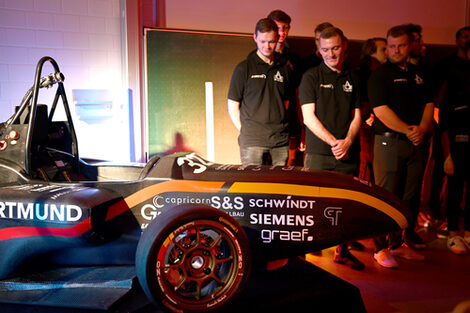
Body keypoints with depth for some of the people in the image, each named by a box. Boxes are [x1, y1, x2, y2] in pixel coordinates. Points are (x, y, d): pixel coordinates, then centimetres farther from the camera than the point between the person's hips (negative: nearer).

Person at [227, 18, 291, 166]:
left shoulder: (284, 68, 12)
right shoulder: (244, 68, 0)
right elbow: (232, 106, 2)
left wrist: (281, 126, 8)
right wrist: (245, 131, -4)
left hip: (281, 139, 4)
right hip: (252, 141, -3)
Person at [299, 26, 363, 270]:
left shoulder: (352, 79, 14)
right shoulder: (311, 77, 2)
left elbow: (357, 115, 13)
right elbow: (309, 116, -5)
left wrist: (347, 141, -5)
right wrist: (333, 141, -11)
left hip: (347, 152, 4)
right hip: (318, 152, -3)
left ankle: (342, 250, 20)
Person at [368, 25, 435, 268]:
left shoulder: (418, 75, 18)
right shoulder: (379, 75, -1)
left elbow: (429, 104, 14)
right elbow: (380, 110, -12)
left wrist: (422, 129, -4)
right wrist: (407, 130, -13)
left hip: (416, 143, 6)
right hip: (389, 142, -6)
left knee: (411, 197, 9)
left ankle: (401, 243, 22)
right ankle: (382, 248, 4)